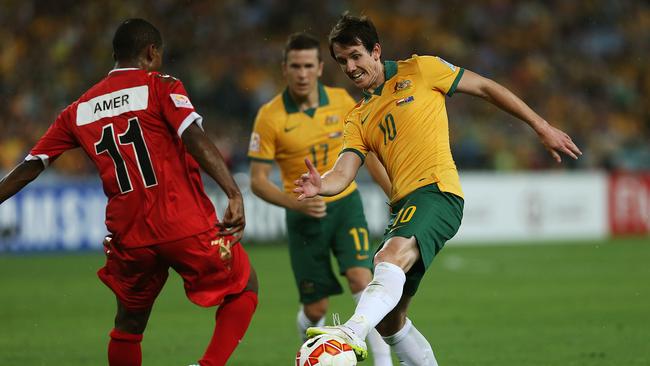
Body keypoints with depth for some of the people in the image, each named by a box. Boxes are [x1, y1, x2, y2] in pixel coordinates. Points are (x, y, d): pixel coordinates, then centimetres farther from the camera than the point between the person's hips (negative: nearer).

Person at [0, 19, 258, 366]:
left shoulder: (79, 110, 14)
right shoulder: (160, 86, 0)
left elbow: (29, 166, 15)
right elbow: (196, 140, -15)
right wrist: (234, 194, -21)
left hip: (128, 236, 4)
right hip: (186, 226, -4)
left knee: (128, 325, 22)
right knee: (243, 288, 15)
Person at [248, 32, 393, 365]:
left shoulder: (341, 101, -4)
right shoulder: (270, 116, -12)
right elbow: (258, 181, -10)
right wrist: (296, 203, -26)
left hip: (345, 204, 1)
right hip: (304, 218, -1)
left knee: (362, 280, -21)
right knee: (315, 309, 2)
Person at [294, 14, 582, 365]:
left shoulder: (419, 70, 9)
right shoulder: (358, 119, 22)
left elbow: (484, 87, 15)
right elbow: (343, 174, 8)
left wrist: (542, 127, 14)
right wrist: (320, 185, -17)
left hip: (436, 191, -8)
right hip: (402, 205, 8)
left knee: (391, 255, -37)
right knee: (388, 320, 6)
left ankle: (353, 331, -60)